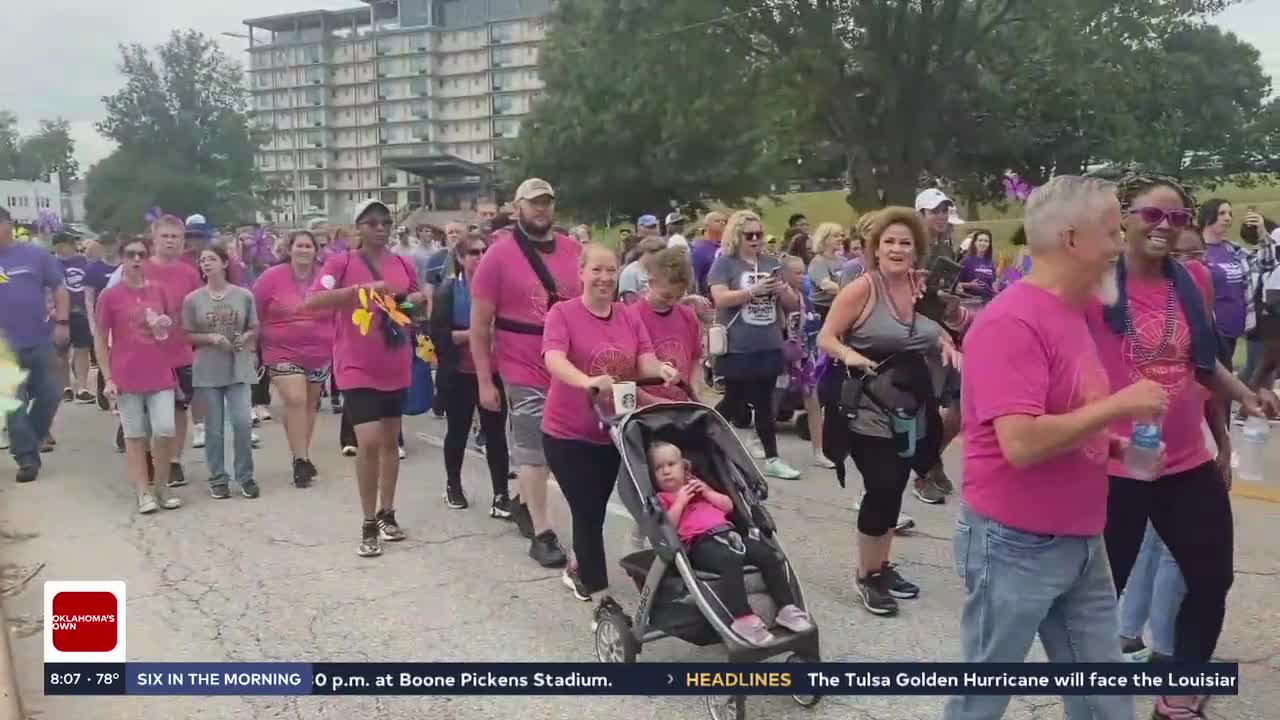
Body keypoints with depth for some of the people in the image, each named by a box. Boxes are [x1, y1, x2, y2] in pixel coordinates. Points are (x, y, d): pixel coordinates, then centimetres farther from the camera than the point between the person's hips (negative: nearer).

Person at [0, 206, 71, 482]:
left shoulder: (35, 254, -1)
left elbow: (59, 288, 3)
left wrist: (62, 323, -6)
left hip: (41, 341, 1)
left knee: (50, 394, 7)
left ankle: (32, 439, 30)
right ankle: (27, 457, 9)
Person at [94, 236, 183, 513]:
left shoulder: (159, 292, 6)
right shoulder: (109, 296, -3)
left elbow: (174, 325, 22)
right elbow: (100, 340, 0)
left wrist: (167, 324, 1)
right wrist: (107, 379, -5)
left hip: (160, 375, 2)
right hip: (126, 378, -2)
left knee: (165, 430, -6)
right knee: (134, 435, 4)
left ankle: (161, 486, 13)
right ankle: (144, 493, 11)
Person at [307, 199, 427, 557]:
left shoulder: (404, 265, 6)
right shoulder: (342, 263, -7)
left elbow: (419, 297, 23)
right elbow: (312, 301, -21)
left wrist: (413, 301, 0)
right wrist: (361, 288, -29)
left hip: (396, 367, 5)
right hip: (358, 367, -5)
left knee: (390, 441, 14)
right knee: (369, 442, -13)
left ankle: (387, 514, 29)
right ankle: (368, 525, 2)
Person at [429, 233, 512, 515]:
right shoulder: (448, 289, -3)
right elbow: (438, 334, -10)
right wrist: (471, 334, -21)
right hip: (459, 374, -1)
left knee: (496, 431, -1)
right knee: (458, 430, 12)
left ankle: (501, 495, 2)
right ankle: (453, 485, 32)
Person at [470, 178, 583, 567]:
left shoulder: (574, 250, 5)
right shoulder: (499, 254, -7)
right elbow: (479, 323, -6)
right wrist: (484, 381, -9)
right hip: (525, 370, -4)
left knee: (543, 447, 17)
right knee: (534, 452, 1)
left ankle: (523, 503, 40)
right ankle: (542, 534, 11)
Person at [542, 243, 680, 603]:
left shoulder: (629, 317, 4)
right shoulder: (563, 313, -12)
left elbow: (645, 361, -4)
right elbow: (553, 359, -28)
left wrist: (662, 369, -28)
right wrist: (587, 381, -46)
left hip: (612, 431, 5)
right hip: (568, 433, -5)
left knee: (595, 509, 18)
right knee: (589, 513, -4)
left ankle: (578, 570, 42)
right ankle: (599, 594, 8)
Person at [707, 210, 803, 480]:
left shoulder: (772, 263, 12)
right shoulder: (724, 263, -2)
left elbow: (794, 304, 13)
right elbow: (720, 299, -15)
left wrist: (783, 290, -9)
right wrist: (755, 290, -22)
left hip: (769, 347, 4)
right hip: (737, 349, -4)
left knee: (764, 403, 8)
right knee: (734, 401, 5)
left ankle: (772, 458, 12)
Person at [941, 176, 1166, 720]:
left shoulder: (1071, 313, 8)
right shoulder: (1012, 321, -20)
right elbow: (1021, 443, -28)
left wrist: (1116, 444, 8)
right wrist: (1119, 404, -20)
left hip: (1081, 543, 9)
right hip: (1016, 546, -8)